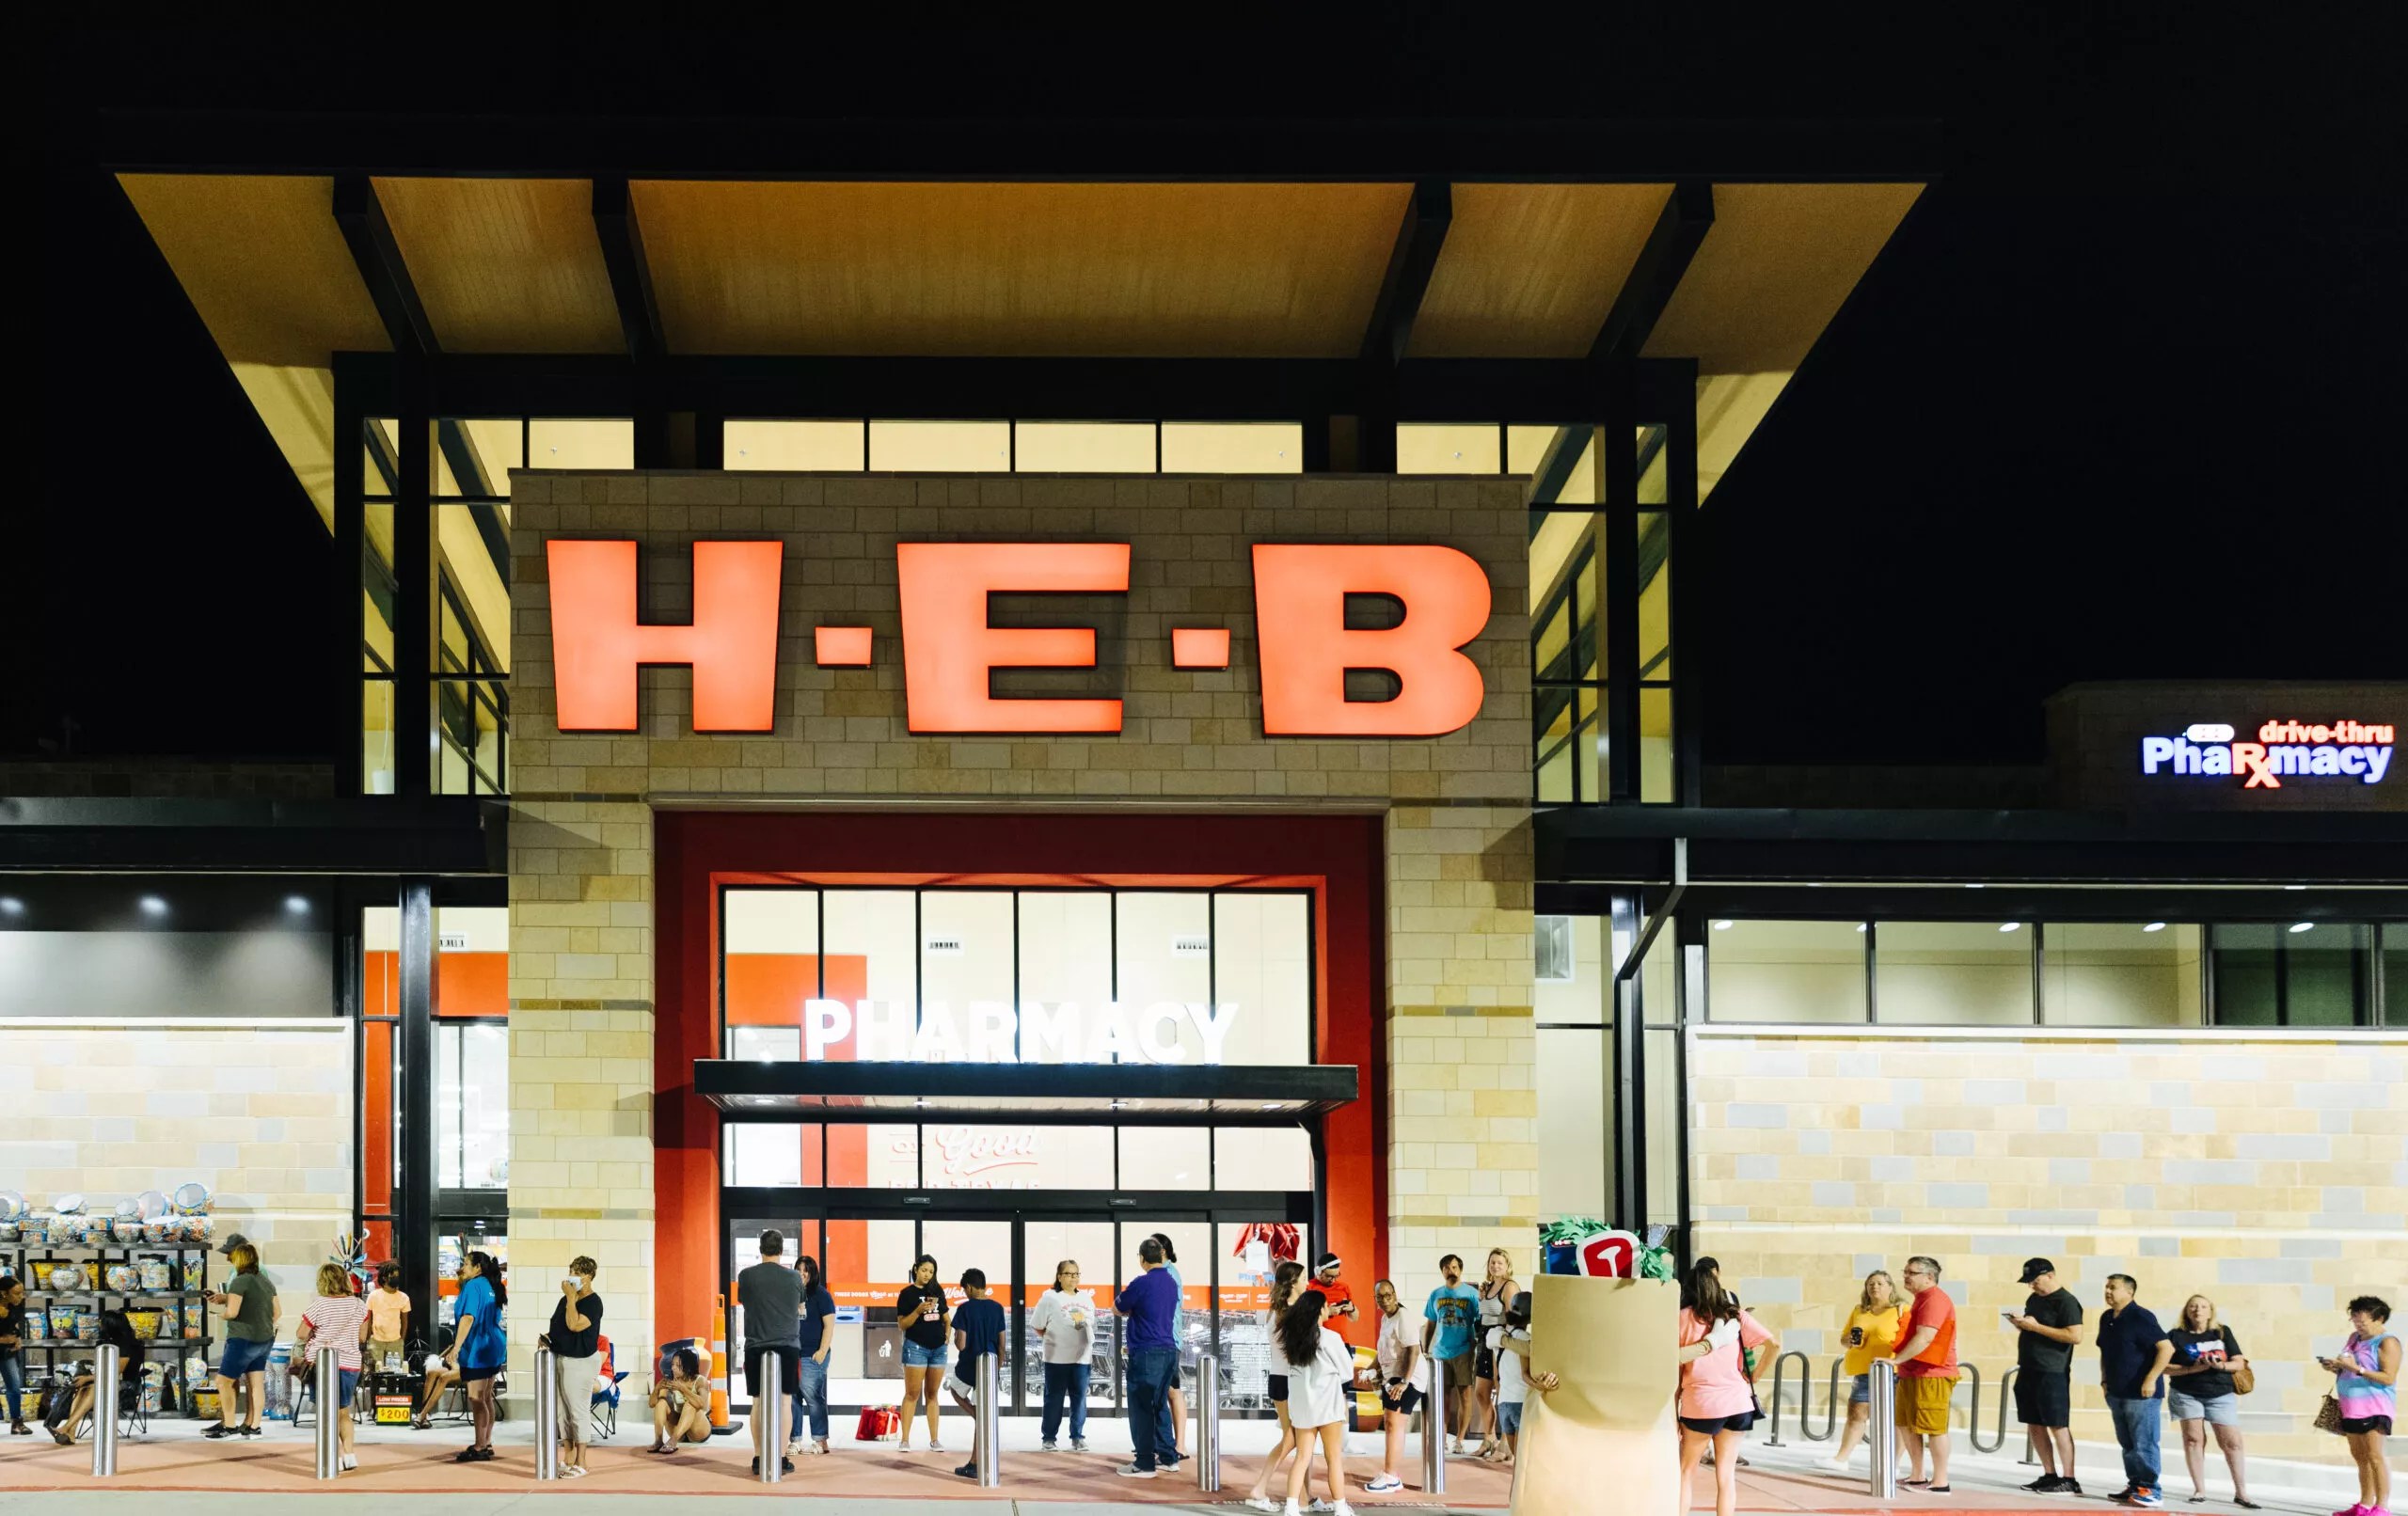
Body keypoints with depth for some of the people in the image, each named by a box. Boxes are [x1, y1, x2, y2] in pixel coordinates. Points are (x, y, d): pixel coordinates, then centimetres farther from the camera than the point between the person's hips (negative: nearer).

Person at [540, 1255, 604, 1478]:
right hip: (560, 1358, 8)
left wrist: (571, 1297, -20)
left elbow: (574, 1325, -25)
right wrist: (546, 1336, 3)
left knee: (577, 1412, -5)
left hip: (581, 1362, -8)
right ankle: (567, 1459, 20)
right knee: (563, 1411, 12)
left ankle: (580, 1464, 1)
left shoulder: (593, 1302, -13)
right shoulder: (566, 1299, 12)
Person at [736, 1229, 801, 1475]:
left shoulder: (747, 1276, -3)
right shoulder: (794, 1277, -1)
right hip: (787, 1346, 0)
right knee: (785, 1401, 3)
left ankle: (759, 1458, 6)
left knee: (758, 1402, 7)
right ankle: (781, 1458, -1)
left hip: (756, 1347, 0)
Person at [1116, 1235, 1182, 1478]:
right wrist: (1133, 1342, 28)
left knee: (1141, 1408, -2)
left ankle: (1144, 1464, -2)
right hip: (1169, 1351, 8)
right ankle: (1168, 1457, 18)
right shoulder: (1170, 1283, 10)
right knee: (1160, 1405, 16)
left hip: (1147, 1354, -8)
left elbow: (1117, 1310, -1)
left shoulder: (1142, 1283, -13)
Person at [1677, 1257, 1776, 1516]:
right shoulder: (1737, 1315, 7)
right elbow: (1774, 1345, 0)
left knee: (1686, 1472, 10)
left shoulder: (1685, 1317, 1)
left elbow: (1676, 1366, 0)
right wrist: (1753, 1376, 9)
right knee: (1726, 1473, 7)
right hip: (1737, 1401, 2)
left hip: (1701, 1403, -2)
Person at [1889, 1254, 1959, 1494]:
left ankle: (1940, 1482, -3)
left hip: (1931, 1375, -11)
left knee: (1934, 1428, -7)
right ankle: (1917, 1477, 22)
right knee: (1906, 1425, 14)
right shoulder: (1922, 1299, 19)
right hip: (1911, 1374, 11)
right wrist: (1899, 1363, 20)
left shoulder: (1934, 1300, -15)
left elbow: (1924, 1339, -24)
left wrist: (1896, 1360, -24)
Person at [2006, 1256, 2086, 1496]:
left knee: (2058, 1425, -7)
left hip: (2052, 1373, -9)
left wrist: (2036, 1326, -19)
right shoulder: (2033, 1299, 16)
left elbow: (2076, 1336, -20)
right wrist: (2020, 1324, 4)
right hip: (2029, 1370, 9)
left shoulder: (2066, 1301, -10)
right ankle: (2050, 1475, 17)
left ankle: (2069, 1480, -5)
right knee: (2034, 1425, 9)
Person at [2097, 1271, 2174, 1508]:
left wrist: (2151, 1379, -20)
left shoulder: (2140, 1317, -12)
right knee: (2127, 1444, 12)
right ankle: (2134, 1486, 19)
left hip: (2141, 1393, -8)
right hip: (2116, 1393, 8)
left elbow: (2166, 1348, -17)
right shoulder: (2107, 1319, 13)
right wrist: (2105, 1379, 15)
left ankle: (2151, 1490, -4)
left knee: (2144, 1444, -8)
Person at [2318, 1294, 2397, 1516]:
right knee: (2359, 1456, 9)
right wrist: (2336, 1368, 0)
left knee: (2374, 1455, -12)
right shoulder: (2355, 1337, 15)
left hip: (2374, 1406, -8)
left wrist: (2356, 1368, -23)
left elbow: (2388, 1378, -18)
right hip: (2352, 1406, 8)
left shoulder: (2387, 1342, -10)